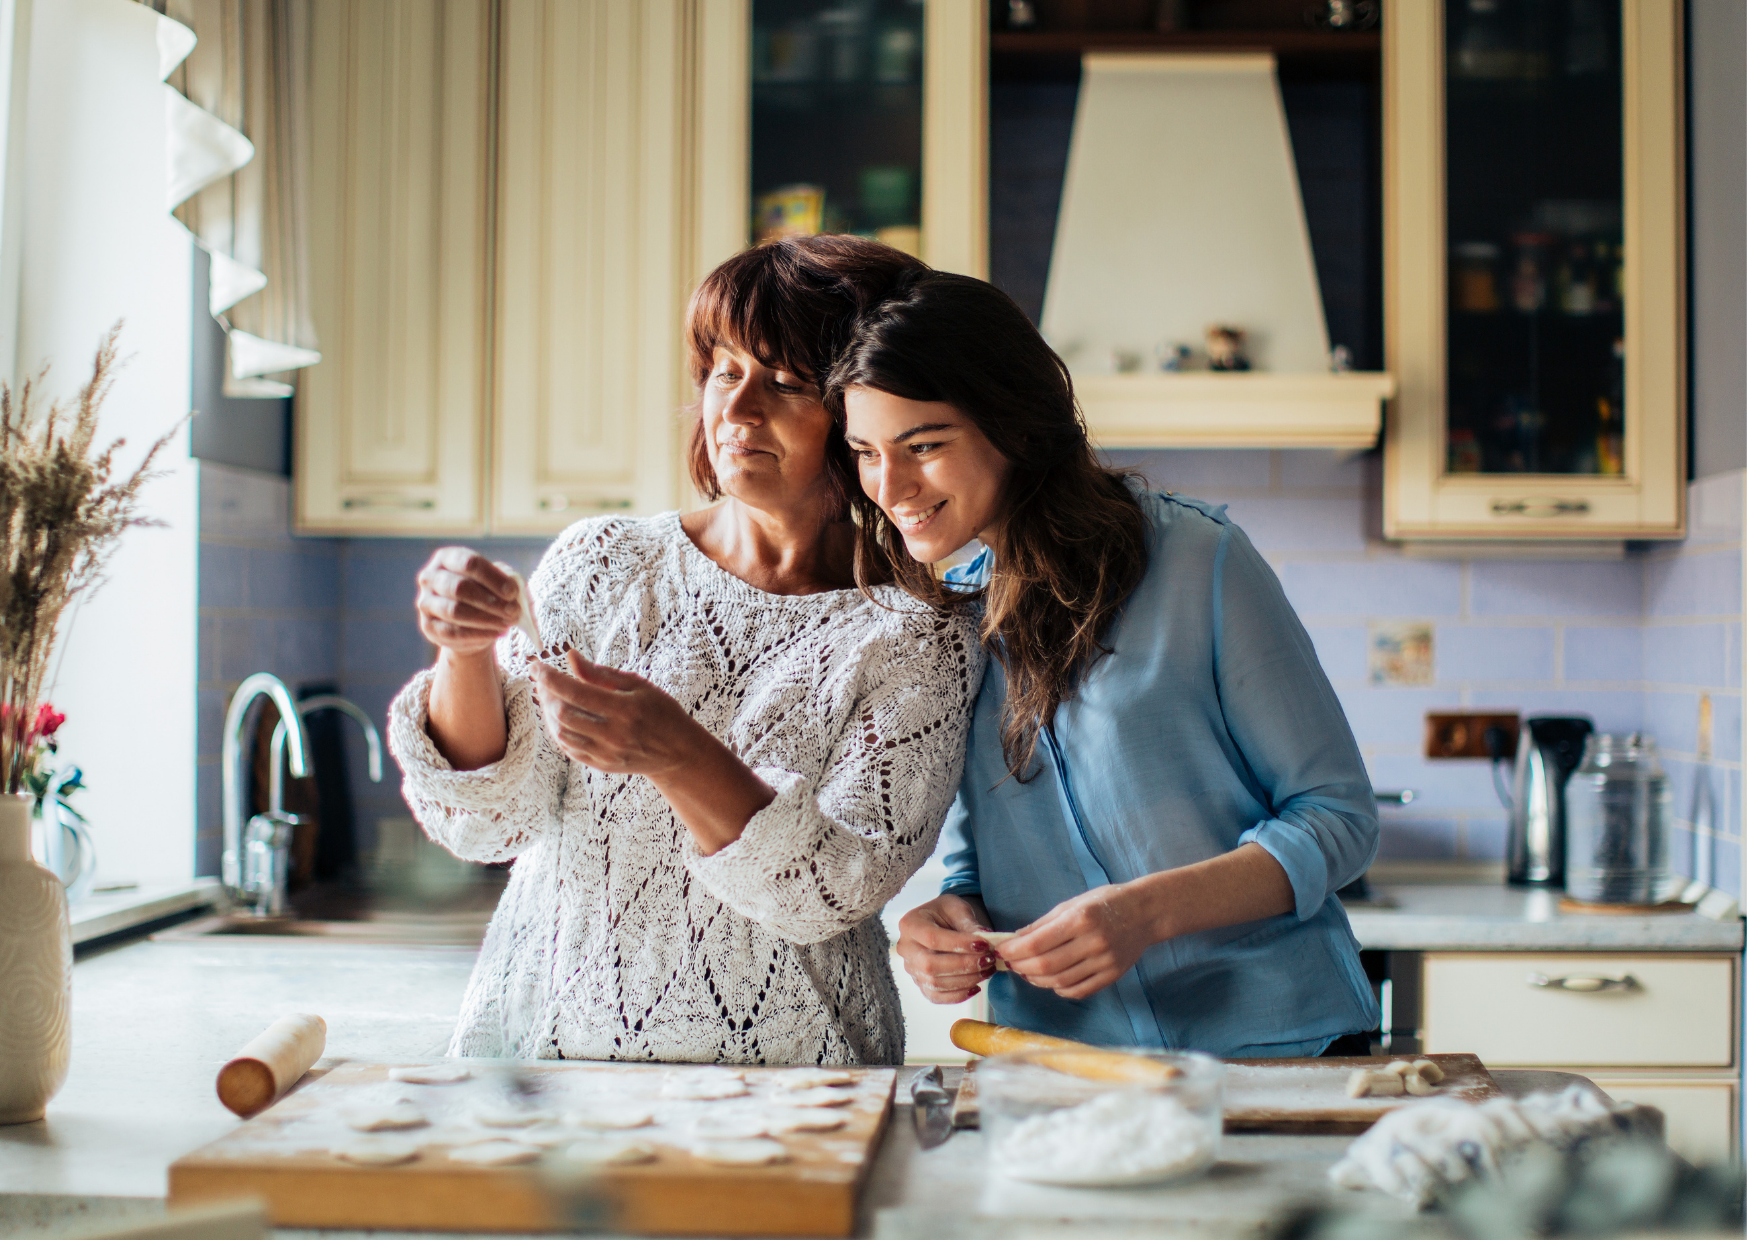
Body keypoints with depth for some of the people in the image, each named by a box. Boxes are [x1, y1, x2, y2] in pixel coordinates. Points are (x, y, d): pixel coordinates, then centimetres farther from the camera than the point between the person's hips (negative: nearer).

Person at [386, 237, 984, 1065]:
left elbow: (837, 889, -11)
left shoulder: (916, 644, -1)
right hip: (543, 1043, 2)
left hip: (777, 1068, -1)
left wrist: (678, 756, -25)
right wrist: (466, 657, -15)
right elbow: (486, 819, 3)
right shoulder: (602, 563, 7)